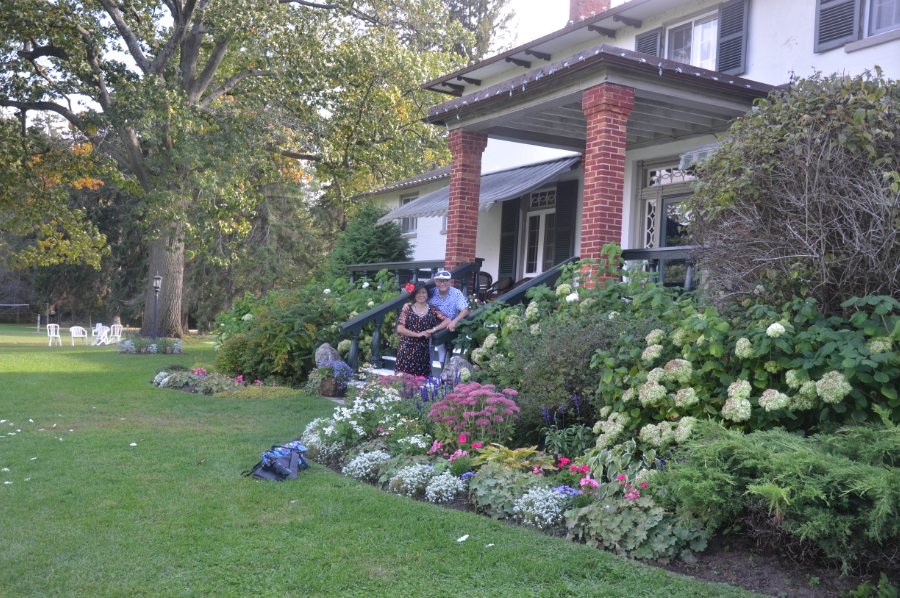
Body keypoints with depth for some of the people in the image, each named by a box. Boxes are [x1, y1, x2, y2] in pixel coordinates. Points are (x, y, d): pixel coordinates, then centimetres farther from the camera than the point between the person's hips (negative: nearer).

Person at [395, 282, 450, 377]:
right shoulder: (408, 308, 2)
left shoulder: (432, 310, 7)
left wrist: (433, 329, -13)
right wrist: (418, 334, -10)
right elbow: (400, 329, -4)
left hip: (423, 350, 1)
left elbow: (447, 320, -1)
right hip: (407, 348, -1)